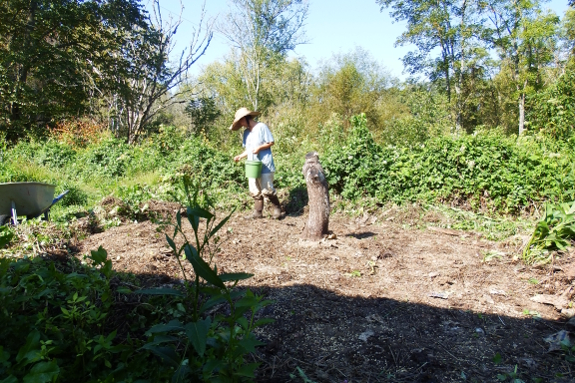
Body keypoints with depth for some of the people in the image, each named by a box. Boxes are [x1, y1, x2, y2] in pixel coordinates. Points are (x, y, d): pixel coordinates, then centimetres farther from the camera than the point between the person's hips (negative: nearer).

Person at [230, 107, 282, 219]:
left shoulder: (261, 127, -7)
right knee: (255, 191, 7)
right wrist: (240, 156, 3)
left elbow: (271, 142, -7)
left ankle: (276, 209, 13)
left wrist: (259, 148, -18)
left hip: (264, 165, -7)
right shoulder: (246, 132, 14)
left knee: (267, 190, -4)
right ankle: (258, 212, 16)